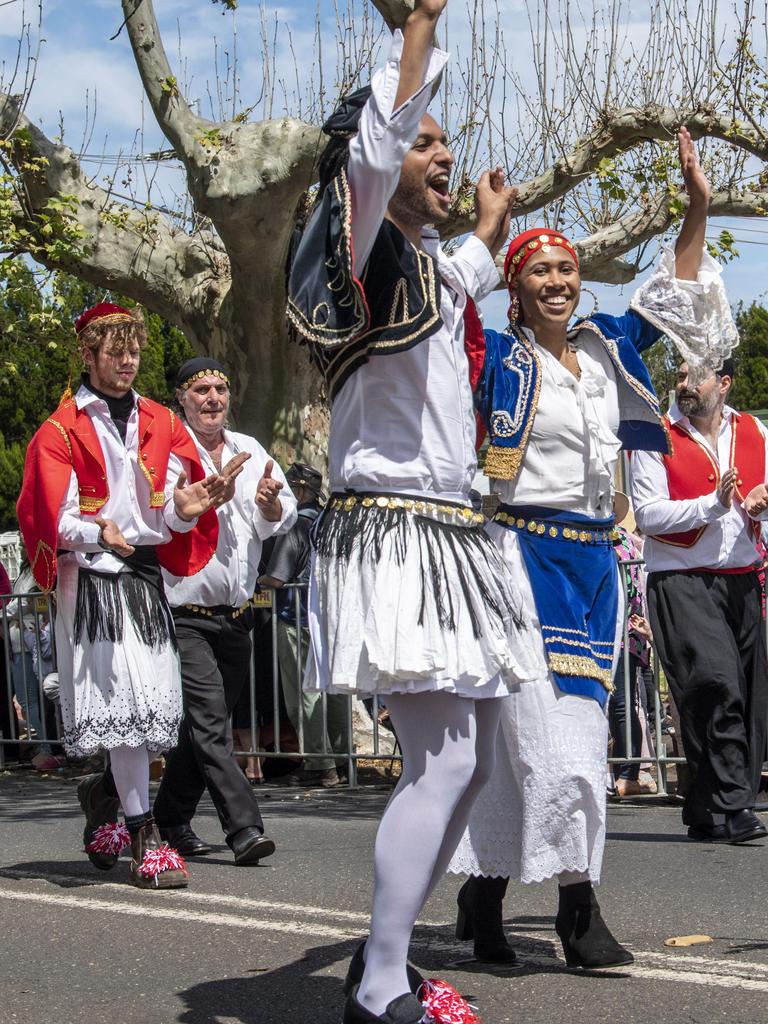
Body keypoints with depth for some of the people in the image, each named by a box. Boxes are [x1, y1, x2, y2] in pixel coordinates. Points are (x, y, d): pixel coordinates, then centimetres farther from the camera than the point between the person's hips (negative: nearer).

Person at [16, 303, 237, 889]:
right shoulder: (61, 431, 2)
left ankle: (104, 793, 28)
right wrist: (97, 533, -26)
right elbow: (52, 519, -6)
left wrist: (188, 508, -11)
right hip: (92, 578, -5)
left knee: (159, 710, 2)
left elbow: (169, 520, 12)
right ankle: (144, 838, -5)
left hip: (147, 573, 5)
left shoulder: (161, 426, 16)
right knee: (124, 703, -11)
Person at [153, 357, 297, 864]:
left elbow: (281, 521, 10)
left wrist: (269, 500, -11)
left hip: (236, 615, 6)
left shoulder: (251, 451, 13)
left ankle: (173, 817, 27)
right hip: (185, 613, -6)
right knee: (210, 723, -13)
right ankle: (245, 827, -15)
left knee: (206, 725, 14)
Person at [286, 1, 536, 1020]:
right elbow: (376, 146, -27)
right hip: (391, 535, -10)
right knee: (442, 764, -16)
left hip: (449, 534, 10)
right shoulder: (360, 251, -6)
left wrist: (492, 226, 59)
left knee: (470, 761, 10)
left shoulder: (422, 262, 20)